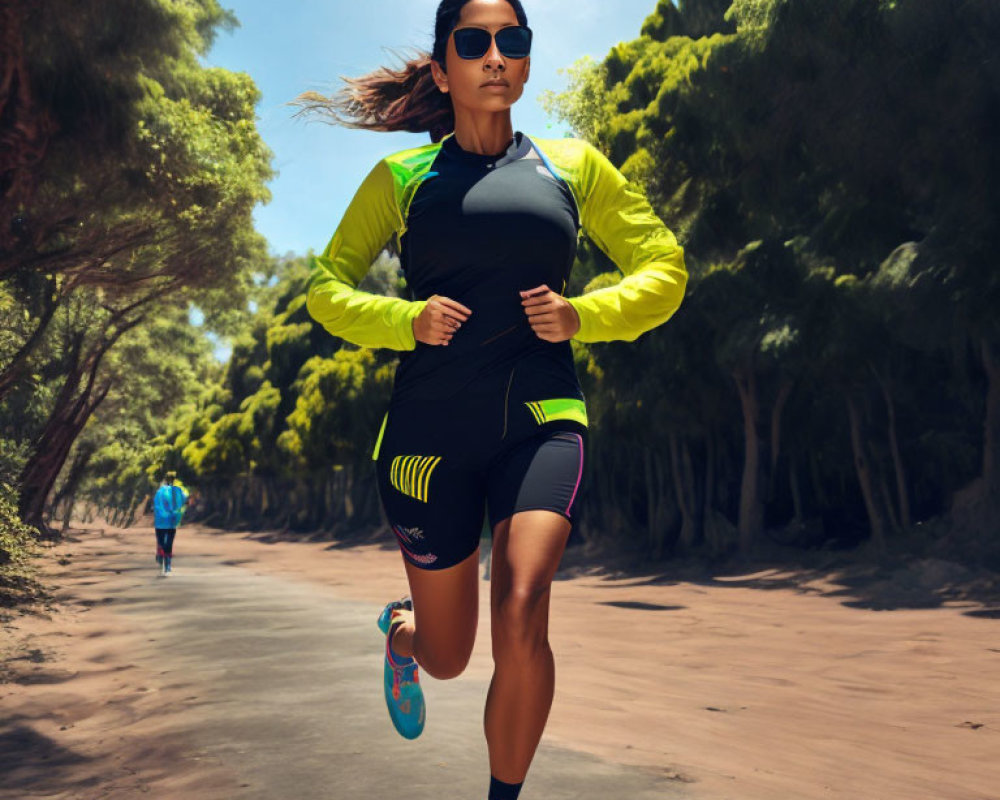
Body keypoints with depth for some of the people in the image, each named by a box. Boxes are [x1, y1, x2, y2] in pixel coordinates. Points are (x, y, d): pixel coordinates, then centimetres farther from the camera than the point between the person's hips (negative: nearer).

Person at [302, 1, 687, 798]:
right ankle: (401, 630, 49)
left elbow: (664, 270, 12)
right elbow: (326, 289, 9)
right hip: (431, 426, 0)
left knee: (521, 616, -22)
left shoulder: (572, 166, 9)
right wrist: (406, 321, -11)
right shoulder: (403, 177, 7)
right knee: (448, 655, 10)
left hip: (541, 418, 0)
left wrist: (582, 315, -7)